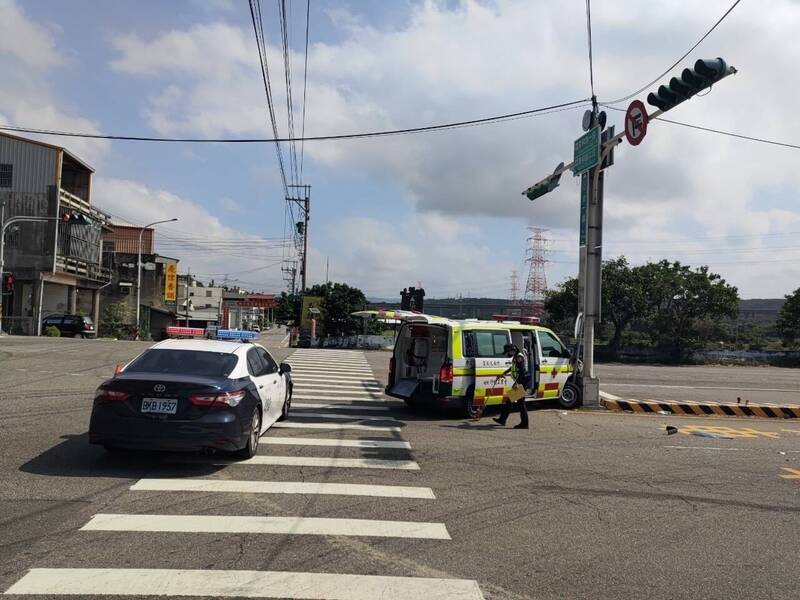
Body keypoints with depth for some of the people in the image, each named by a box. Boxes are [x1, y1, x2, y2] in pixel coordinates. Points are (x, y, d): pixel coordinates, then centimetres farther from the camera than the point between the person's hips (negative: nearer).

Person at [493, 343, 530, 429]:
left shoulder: (519, 357, -16)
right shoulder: (515, 357, 15)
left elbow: (522, 371, -26)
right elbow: (513, 368, 33)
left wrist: (516, 382, -33)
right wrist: (503, 374, 43)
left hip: (522, 382, -10)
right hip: (518, 382, 10)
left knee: (520, 402, -6)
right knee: (509, 400, 14)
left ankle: (524, 423, 0)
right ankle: (502, 419, 21)